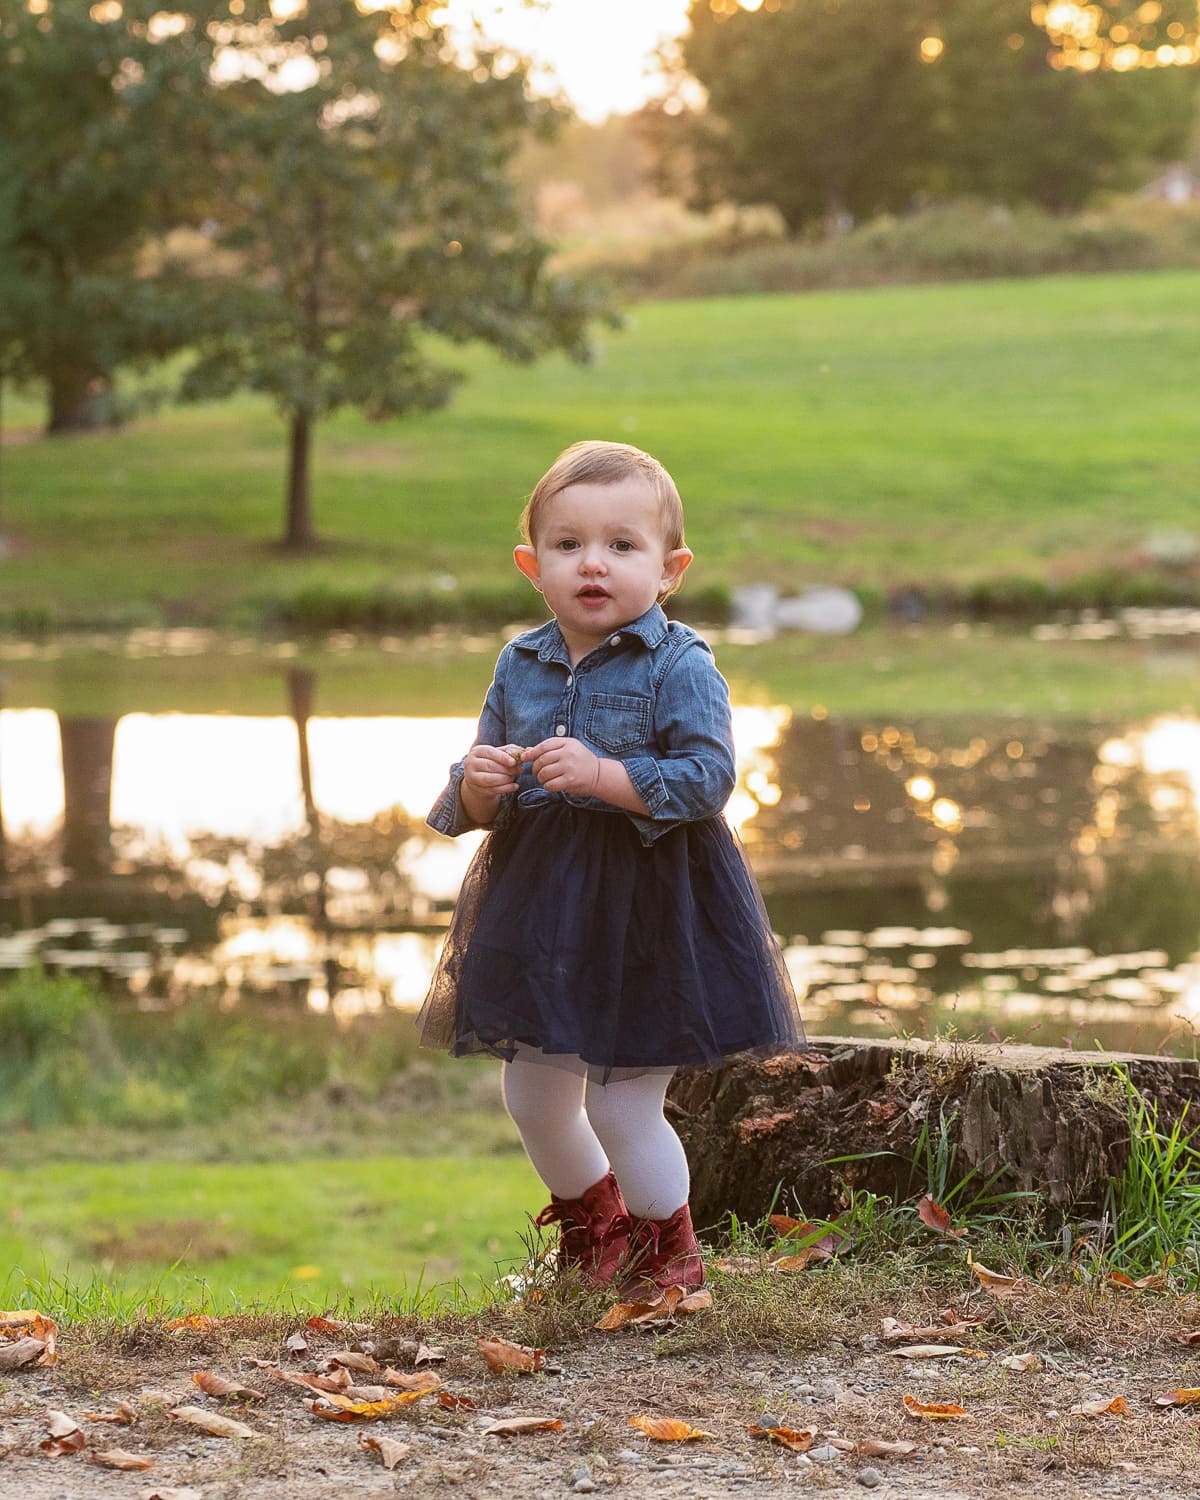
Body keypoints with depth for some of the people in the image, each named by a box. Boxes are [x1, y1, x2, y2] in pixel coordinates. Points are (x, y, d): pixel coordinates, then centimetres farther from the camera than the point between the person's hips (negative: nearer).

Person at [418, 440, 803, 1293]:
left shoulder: (679, 666, -11)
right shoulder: (521, 667, 6)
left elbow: (708, 777, -21)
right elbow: (470, 808, 10)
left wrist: (602, 776, -29)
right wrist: (478, 787, -13)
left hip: (647, 909, -6)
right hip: (539, 904, 6)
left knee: (624, 1105, -3)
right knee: (533, 1098, 15)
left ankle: (670, 1254, 24)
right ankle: (592, 1230, 43)